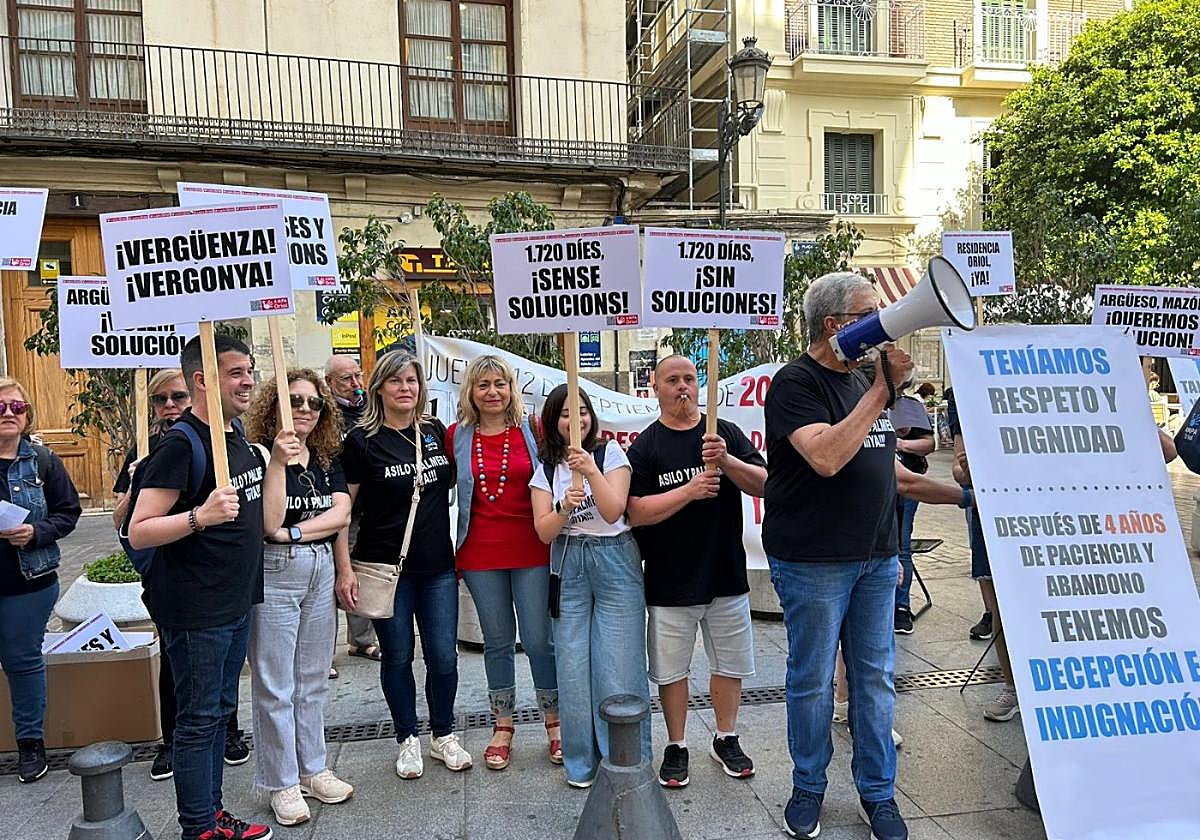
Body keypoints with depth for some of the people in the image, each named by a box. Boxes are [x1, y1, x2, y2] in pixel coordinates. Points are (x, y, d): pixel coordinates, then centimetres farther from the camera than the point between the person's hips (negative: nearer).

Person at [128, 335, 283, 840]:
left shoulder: (236, 433, 8)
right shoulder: (180, 444, -18)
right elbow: (139, 533, -21)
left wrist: (277, 461, 7)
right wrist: (201, 515, -36)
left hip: (237, 602, 9)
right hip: (195, 610, -8)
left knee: (220, 710, 18)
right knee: (198, 719, 5)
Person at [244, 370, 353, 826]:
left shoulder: (327, 459, 9)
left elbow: (341, 515, -2)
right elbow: (270, 523, -20)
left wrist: (294, 533, -13)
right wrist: (278, 459, -24)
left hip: (321, 571, 6)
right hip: (273, 574, -6)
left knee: (313, 679, 15)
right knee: (275, 685, 3)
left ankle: (312, 769, 29)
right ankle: (281, 783, 18)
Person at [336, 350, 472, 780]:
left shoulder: (435, 431, 5)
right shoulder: (362, 440, -7)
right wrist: (345, 569, -11)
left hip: (438, 566, 3)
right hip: (386, 567, -3)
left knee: (443, 656, 7)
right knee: (398, 656, 9)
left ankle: (443, 736, 27)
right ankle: (408, 740, 28)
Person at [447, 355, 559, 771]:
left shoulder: (532, 430, -1)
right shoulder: (457, 436, 3)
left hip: (531, 550, -1)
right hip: (479, 554, 2)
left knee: (539, 639, 3)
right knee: (497, 640, 12)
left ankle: (554, 721, 23)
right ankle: (502, 726, 28)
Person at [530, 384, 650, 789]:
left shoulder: (610, 452, -1)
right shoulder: (546, 469, 7)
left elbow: (613, 511, -11)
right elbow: (544, 531, -1)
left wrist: (592, 471, -23)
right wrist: (565, 507, -20)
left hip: (615, 562, -3)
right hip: (568, 566, 3)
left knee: (618, 664, -3)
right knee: (572, 664, 4)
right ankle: (581, 761, 20)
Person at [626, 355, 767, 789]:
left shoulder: (727, 433, 3)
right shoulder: (644, 447, -4)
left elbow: (763, 484, -3)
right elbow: (635, 512, -13)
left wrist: (727, 461, -20)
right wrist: (690, 490, -22)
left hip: (727, 574, 3)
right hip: (670, 582, -2)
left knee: (730, 663, 16)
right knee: (671, 669, 10)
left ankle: (726, 740, 35)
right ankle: (676, 747, 28)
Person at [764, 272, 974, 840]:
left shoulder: (861, 382, 13)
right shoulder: (796, 383, -12)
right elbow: (826, 458, -28)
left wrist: (960, 494, 24)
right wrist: (883, 390, -23)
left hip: (875, 558, 7)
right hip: (813, 560, -7)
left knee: (875, 677, 13)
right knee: (812, 681, 6)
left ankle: (877, 793, 28)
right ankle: (808, 788, 26)